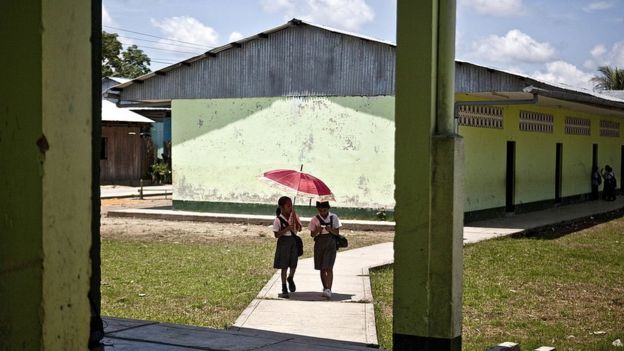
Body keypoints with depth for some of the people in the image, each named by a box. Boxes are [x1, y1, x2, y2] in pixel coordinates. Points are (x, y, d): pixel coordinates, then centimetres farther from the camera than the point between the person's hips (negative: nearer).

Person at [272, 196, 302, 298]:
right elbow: (277, 235, -13)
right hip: (283, 242, -4)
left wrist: (294, 217, -12)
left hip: (293, 241, 4)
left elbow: (299, 229, -2)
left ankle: (290, 278, 37)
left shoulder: (293, 216, 4)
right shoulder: (278, 220, -9)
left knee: (294, 264, 4)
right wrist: (287, 229, -22)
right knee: (284, 266, 2)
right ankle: (284, 289, 14)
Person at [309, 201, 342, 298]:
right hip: (319, 244, 2)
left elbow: (337, 232, 0)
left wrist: (330, 229, -20)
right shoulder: (315, 219, 0)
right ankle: (325, 288, 22)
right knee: (322, 268, 10)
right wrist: (317, 231, -19)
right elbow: (312, 234, 2)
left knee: (328, 267, -13)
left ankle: (328, 289, -18)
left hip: (330, 244, -2)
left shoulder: (334, 218, -1)